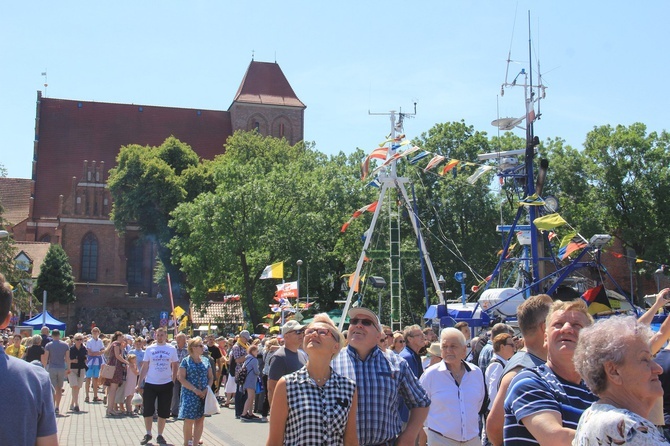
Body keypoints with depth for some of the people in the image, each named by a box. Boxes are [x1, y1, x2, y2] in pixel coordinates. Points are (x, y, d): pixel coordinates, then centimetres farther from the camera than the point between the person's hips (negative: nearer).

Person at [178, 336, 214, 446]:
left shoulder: (205, 361, 10)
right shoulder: (186, 361, -3)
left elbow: (211, 377, 11)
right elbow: (181, 378, -9)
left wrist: (207, 389, -7)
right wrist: (195, 390, -16)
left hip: (203, 395, 4)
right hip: (190, 395, -4)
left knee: (200, 420, 4)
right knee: (189, 420, -4)